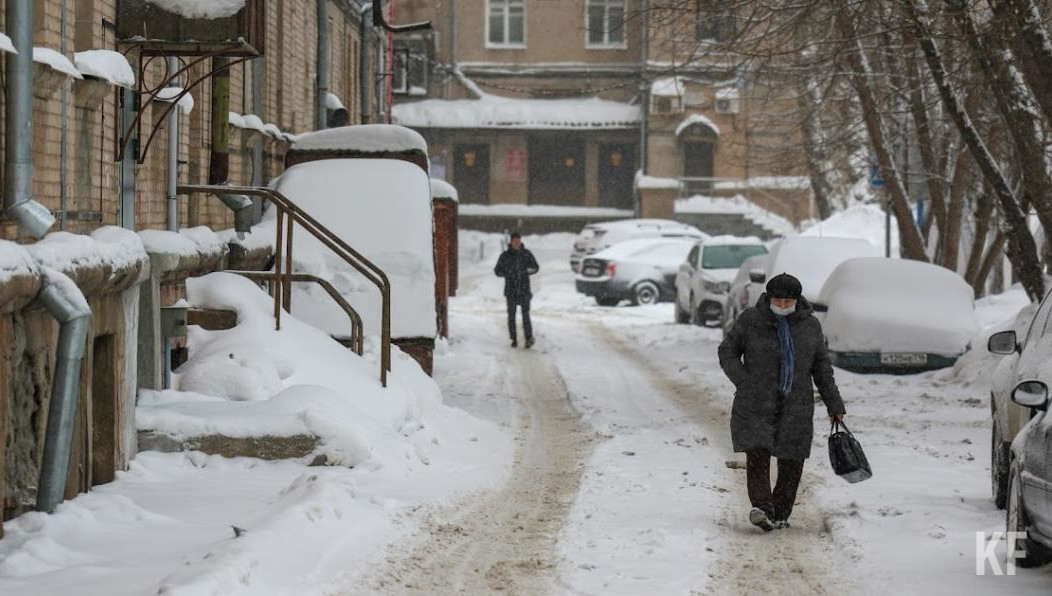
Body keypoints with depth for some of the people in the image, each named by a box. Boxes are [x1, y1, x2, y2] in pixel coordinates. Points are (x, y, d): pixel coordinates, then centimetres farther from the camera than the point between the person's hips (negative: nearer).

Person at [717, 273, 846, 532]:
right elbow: (727, 353, 5)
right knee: (757, 456, -16)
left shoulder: (810, 326, 8)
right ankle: (762, 508, -24)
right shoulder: (751, 320, 0)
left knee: (791, 461, 2)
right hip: (756, 404, -2)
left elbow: (822, 367, 14)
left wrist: (834, 403, 13)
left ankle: (780, 514, 12)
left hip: (796, 408, 2)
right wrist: (745, 384, -6)